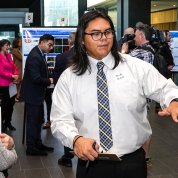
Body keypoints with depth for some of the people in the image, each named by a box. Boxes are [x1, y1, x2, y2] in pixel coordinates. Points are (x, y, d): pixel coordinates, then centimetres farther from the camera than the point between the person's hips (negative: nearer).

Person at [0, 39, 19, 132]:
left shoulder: (9, 55, 10)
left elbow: (14, 67, 13)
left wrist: (16, 75, -5)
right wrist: (12, 76, -18)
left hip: (11, 84, 7)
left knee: (11, 103, 12)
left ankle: (8, 122, 27)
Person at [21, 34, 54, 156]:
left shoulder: (40, 54, 8)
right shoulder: (34, 57, -24)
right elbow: (36, 78, -28)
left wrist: (48, 79, -1)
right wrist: (49, 81, -14)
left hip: (37, 93, 10)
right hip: (32, 94, -10)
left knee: (38, 120, 18)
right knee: (32, 121, 0)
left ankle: (38, 144, 31)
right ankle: (31, 148, 11)